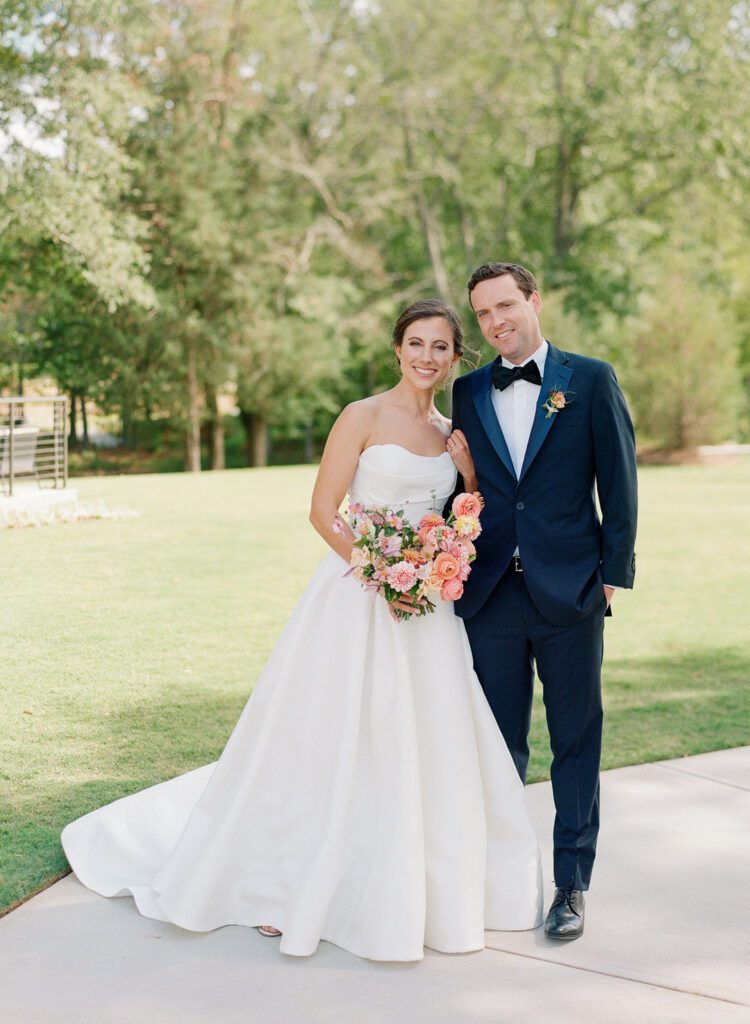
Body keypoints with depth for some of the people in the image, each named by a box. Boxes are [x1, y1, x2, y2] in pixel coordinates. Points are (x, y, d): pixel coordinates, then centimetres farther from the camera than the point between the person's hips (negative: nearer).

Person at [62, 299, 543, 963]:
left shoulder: (450, 431, 11)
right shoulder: (363, 417, -6)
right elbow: (323, 512, -10)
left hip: (427, 606, 6)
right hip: (358, 601, -5)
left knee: (429, 750, 8)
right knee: (335, 746, 1)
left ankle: (426, 888, 24)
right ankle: (280, 882, 17)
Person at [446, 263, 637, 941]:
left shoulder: (590, 380, 1)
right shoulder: (468, 393, 10)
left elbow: (619, 481, 0)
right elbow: (466, 486, 13)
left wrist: (613, 572, -4)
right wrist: (462, 474, -9)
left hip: (570, 592, -2)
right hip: (493, 596, 3)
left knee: (577, 742, 6)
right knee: (499, 744, 11)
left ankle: (571, 885, 18)